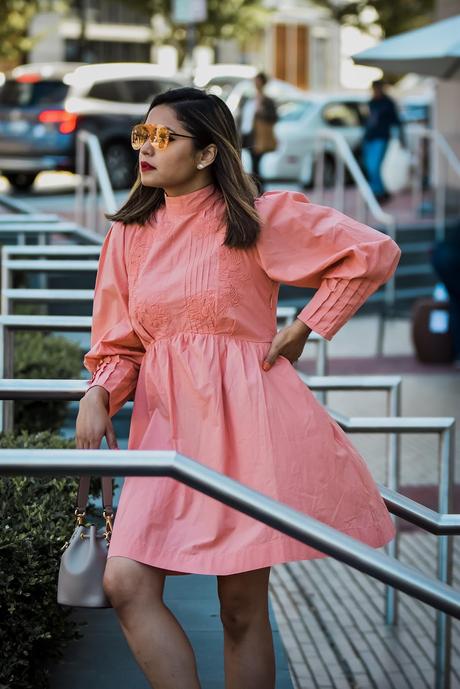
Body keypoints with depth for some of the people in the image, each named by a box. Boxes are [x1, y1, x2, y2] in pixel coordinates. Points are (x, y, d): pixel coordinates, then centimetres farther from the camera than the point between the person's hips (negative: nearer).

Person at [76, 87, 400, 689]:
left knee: (243, 609, 1)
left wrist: (304, 329, -2)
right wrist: (99, 394, -7)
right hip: (164, 421, 4)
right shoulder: (129, 234, 10)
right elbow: (120, 344, 13)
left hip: (243, 419, -4)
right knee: (126, 584, -12)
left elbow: (374, 253, -2)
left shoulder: (259, 218, -4)